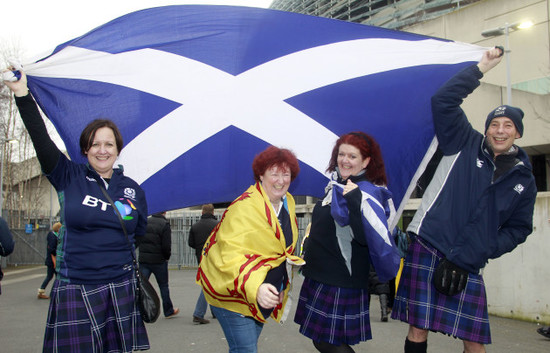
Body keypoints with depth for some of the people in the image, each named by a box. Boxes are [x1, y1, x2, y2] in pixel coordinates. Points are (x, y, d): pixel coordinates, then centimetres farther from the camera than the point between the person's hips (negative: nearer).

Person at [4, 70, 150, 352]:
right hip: (75, 291, -2)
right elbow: (41, 140, -8)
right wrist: (22, 94, -15)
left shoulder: (133, 190, 9)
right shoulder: (69, 178, 3)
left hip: (120, 289, 2)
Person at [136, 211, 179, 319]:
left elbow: (136, 241, 6)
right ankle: (168, 311, 25)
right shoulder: (165, 224, -10)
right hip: (159, 261, -3)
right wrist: (167, 257, 4)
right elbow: (166, 246, -14)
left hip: (143, 260, 3)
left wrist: (143, 253, 14)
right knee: (163, 286, 12)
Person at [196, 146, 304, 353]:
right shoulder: (244, 207, -22)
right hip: (233, 292, -8)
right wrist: (254, 287, -46)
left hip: (265, 292, 8)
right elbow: (232, 256, -31)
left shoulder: (288, 203, 6)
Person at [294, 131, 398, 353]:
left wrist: (354, 201, -35)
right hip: (320, 276, 9)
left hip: (341, 283, -9)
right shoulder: (336, 186, 10)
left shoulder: (365, 194, -17)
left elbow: (367, 237, -29)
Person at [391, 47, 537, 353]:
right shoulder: (465, 145, 4)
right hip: (428, 248, -2)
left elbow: (519, 228, 14)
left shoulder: (524, 180, 11)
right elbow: (443, 101, -5)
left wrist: (479, 254, 0)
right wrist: (481, 68, -5)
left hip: (469, 265, 3)